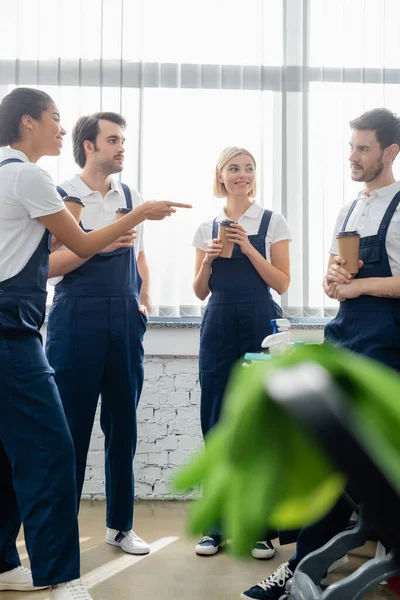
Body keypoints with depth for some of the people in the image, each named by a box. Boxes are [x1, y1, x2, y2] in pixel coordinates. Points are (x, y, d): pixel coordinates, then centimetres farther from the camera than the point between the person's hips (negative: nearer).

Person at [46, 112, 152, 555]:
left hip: (125, 322, 5)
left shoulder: (132, 198, 12)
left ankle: (120, 525, 24)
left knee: (123, 426, 10)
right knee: (71, 427, 2)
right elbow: (47, 265, -10)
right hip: (77, 320, -4)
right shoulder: (61, 197, -3)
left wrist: (145, 298, 10)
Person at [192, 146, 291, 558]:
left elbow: (282, 284, -1)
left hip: (259, 323, -2)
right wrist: (208, 260, -6)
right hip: (218, 324, 3)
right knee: (216, 422, 3)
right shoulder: (208, 228, 13)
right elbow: (200, 292, 12)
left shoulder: (272, 222, 6)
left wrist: (249, 248, -11)